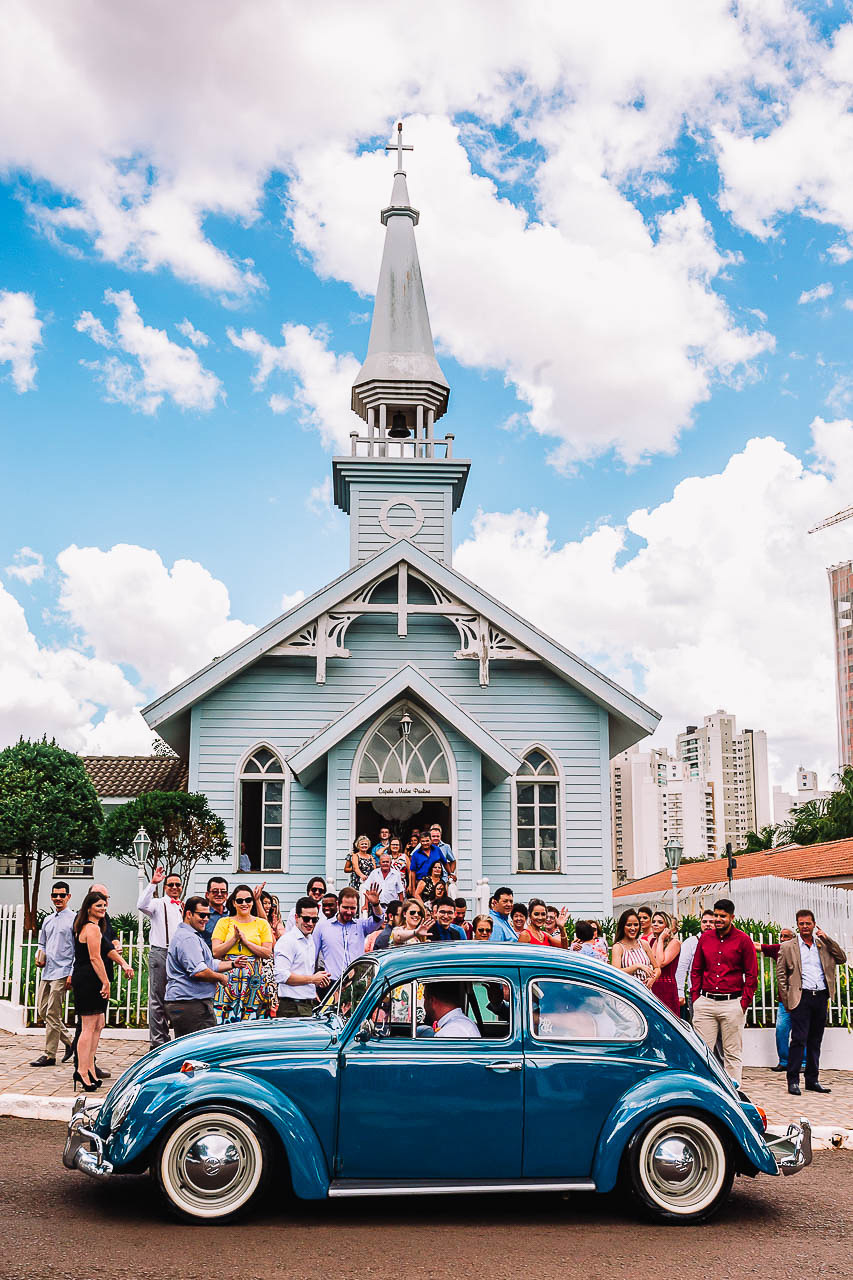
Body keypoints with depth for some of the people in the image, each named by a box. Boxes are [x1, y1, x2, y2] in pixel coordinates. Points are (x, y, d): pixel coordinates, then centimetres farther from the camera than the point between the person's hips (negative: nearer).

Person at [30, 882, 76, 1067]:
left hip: (62, 973, -7)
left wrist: (73, 974, -13)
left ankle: (49, 1055, 0)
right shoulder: (48, 920, 17)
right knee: (43, 1012, 8)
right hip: (46, 972, 7)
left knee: (52, 1014, -7)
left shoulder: (73, 919, -4)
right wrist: (39, 957, 4)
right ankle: (70, 1040, 23)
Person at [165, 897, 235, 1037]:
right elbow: (199, 972, -24)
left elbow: (210, 965, 25)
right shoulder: (188, 938, -15)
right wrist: (220, 977, -9)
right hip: (191, 1003, -11)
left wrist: (232, 964, 12)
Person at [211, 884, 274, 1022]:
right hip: (228, 977, 0)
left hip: (255, 978, 0)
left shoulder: (262, 924, 10)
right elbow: (216, 952, 1)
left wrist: (245, 941, -8)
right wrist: (234, 938, -9)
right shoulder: (224, 922, 9)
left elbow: (267, 953, 0)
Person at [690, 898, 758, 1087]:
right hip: (705, 1002, 3)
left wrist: (744, 1002, -5)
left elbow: (751, 974, 2)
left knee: (733, 1053, 3)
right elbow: (696, 970, 16)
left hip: (732, 1003, -3)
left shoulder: (743, 940, 0)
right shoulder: (705, 938, 9)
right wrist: (695, 997, 6)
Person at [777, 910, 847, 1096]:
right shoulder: (787, 947, 4)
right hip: (801, 997, -4)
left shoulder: (823, 945, 15)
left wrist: (827, 939, -1)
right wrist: (786, 999, -3)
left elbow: (842, 959, 6)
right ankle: (793, 1081, -4)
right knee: (799, 1039, -9)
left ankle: (812, 1080, 17)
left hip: (821, 997, 4)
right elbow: (780, 974, 3)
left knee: (815, 1041, 9)